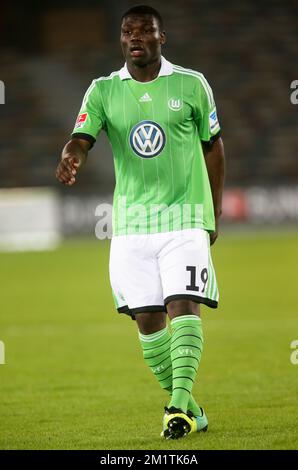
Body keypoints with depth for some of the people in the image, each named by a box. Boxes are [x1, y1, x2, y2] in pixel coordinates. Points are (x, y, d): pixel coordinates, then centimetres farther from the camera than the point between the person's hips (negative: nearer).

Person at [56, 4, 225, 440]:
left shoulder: (191, 84, 2)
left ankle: (179, 404, -23)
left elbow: (213, 146, 11)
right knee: (147, 318, 2)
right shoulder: (103, 90, 5)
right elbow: (81, 139, -8)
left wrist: (214, 214, 11)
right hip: (130, 223, 2)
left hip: (185, 218, -2)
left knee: (184, 305, -17)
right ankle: (186, 406, 15)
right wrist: (70, 158, -33)